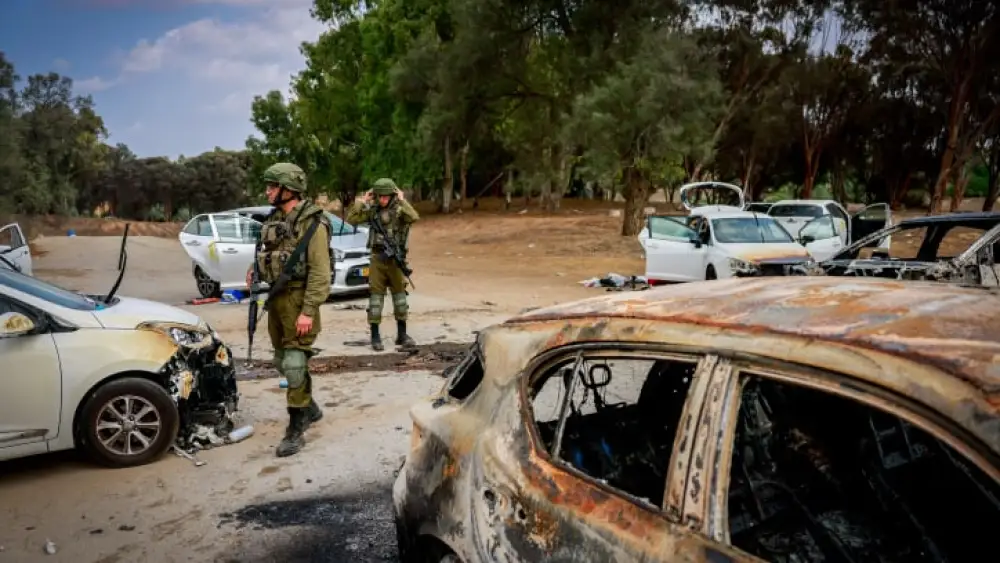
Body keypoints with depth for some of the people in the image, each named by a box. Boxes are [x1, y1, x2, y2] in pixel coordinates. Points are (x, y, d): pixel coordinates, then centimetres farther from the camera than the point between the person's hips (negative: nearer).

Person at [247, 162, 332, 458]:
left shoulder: (312, 222, -15)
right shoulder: (274, 219, 11)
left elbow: (320, 272, -20)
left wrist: (308, 311, -23)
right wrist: (255, 269, 3)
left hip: (298, 299, -9)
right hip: (276, 298, 9)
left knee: (294, 363, -8)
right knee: (283, 361, 17)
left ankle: (295, 430, 1)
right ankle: (310, 408, 35)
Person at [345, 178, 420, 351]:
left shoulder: (400, 209, -4)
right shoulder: (372, 210, 4)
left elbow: (414, 217, -25)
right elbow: (351, 219, -2)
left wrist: (402, 200, -19)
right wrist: (362, 201, -5)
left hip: (396, 259, -1)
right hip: (377, 258, 1)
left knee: (399, 294, 8)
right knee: (376, 295, 1)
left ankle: (402, 334, 18)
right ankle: (375, 336, 7)